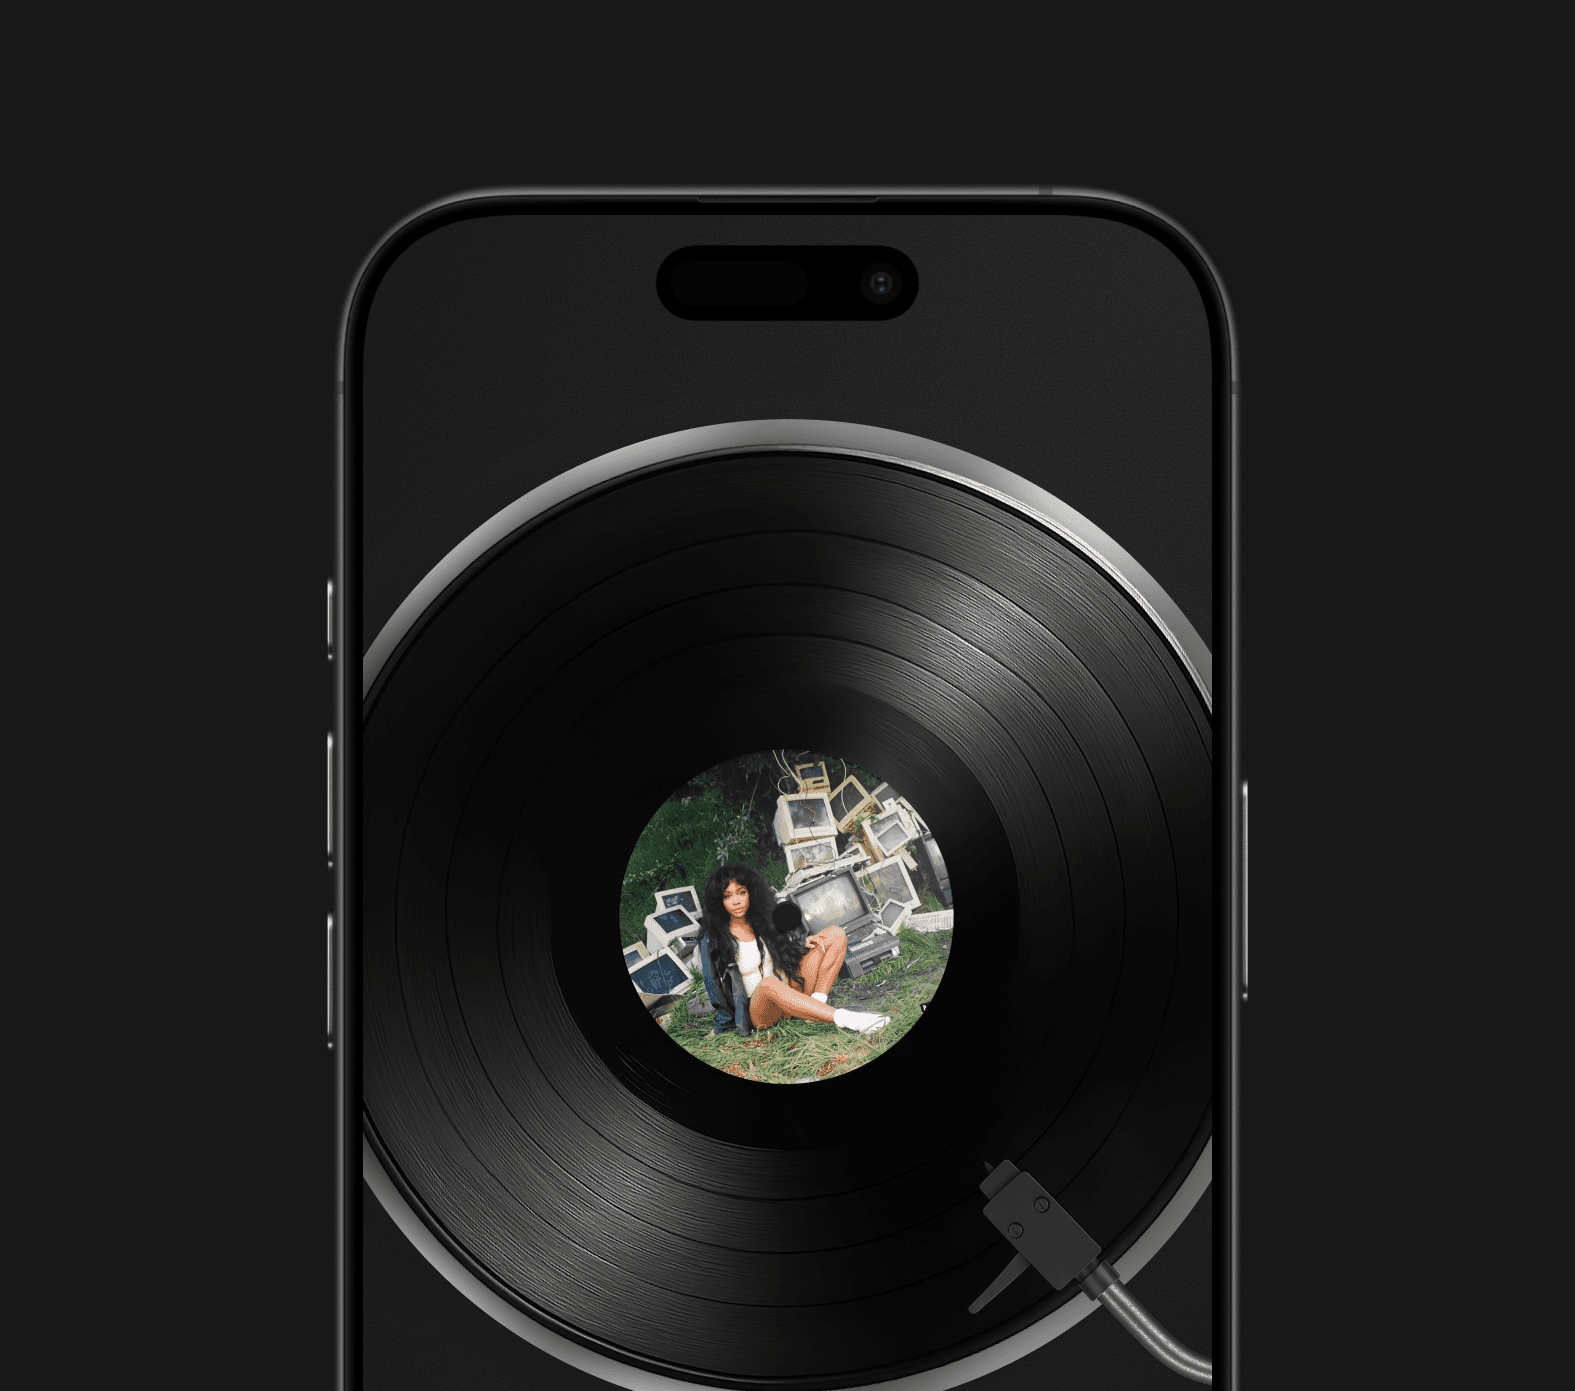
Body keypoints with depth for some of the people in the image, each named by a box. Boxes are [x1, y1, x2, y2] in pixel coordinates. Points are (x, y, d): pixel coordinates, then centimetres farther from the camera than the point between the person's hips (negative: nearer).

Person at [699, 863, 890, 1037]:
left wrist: (804, 945, 1)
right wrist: (722, 1025, -1)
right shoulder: (713, 938, -4)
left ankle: (817, 1003, -21)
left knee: (835, 935, -2)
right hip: (759, 1012, -6)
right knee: (769, 983, -44)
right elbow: (713, 984, 1)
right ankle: (845, 1019, -52)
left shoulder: (764, 918, 10)